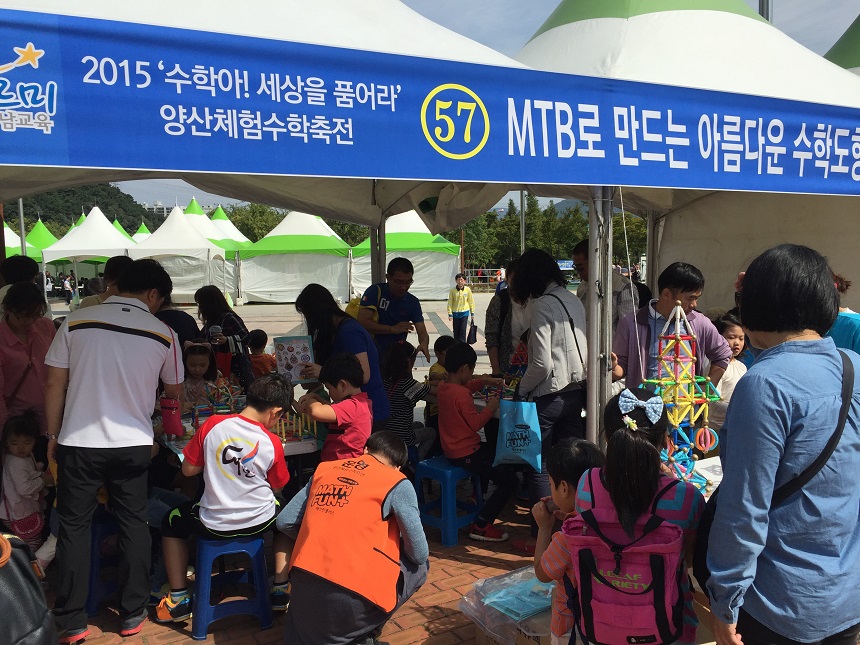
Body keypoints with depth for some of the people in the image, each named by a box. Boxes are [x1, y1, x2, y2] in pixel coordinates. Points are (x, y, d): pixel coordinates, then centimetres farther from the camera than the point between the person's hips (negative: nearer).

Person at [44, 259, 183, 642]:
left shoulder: (76, 322, -4)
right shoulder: (162, 333, -3)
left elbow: (54, 385, -1)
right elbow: (174, 392, 11)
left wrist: (53, 435, 11)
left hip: (78, 442, 0)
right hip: (133, 444, 0)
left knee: (74, 528, 12)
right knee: (133, 525, 13)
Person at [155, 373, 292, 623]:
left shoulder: (213, 424, -13)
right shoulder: (272, 443, -13)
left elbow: (188, 469, -3)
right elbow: (277, 487, 2)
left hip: (213, 524, 0)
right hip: (259, 522, 0)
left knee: (172, 521, 30)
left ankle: (178, 600, 28)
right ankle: (281, 590, 29)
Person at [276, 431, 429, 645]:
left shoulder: (324, 469, 13)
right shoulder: (397, 483, -1)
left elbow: (284, 522, 15)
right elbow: (420, 554, 2)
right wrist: (391, 544, 23)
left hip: (302, 590, 7)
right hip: (351, 598, -7)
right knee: (418, 566, 18)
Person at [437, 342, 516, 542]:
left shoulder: (442, 387, 3)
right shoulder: (461, 395, -24)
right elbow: (476, 423, -19)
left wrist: (485, 381, 15)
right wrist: (491, 407, -6)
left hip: (451, 449, 10)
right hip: (466, 454, -10)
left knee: (495, 449, 32)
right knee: (510, 480, -8)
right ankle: (481, 526, -8)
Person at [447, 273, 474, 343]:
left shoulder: (468, 290, -4)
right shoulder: (452, 291, -6)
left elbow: (471, 302, 4)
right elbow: (450, 303, -3)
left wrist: (472, 313, 6)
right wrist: (450, 314, -7)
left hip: (465, 313, 0)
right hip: (455, 313, 0)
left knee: (463, 330, -4)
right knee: (456, 331, 7)